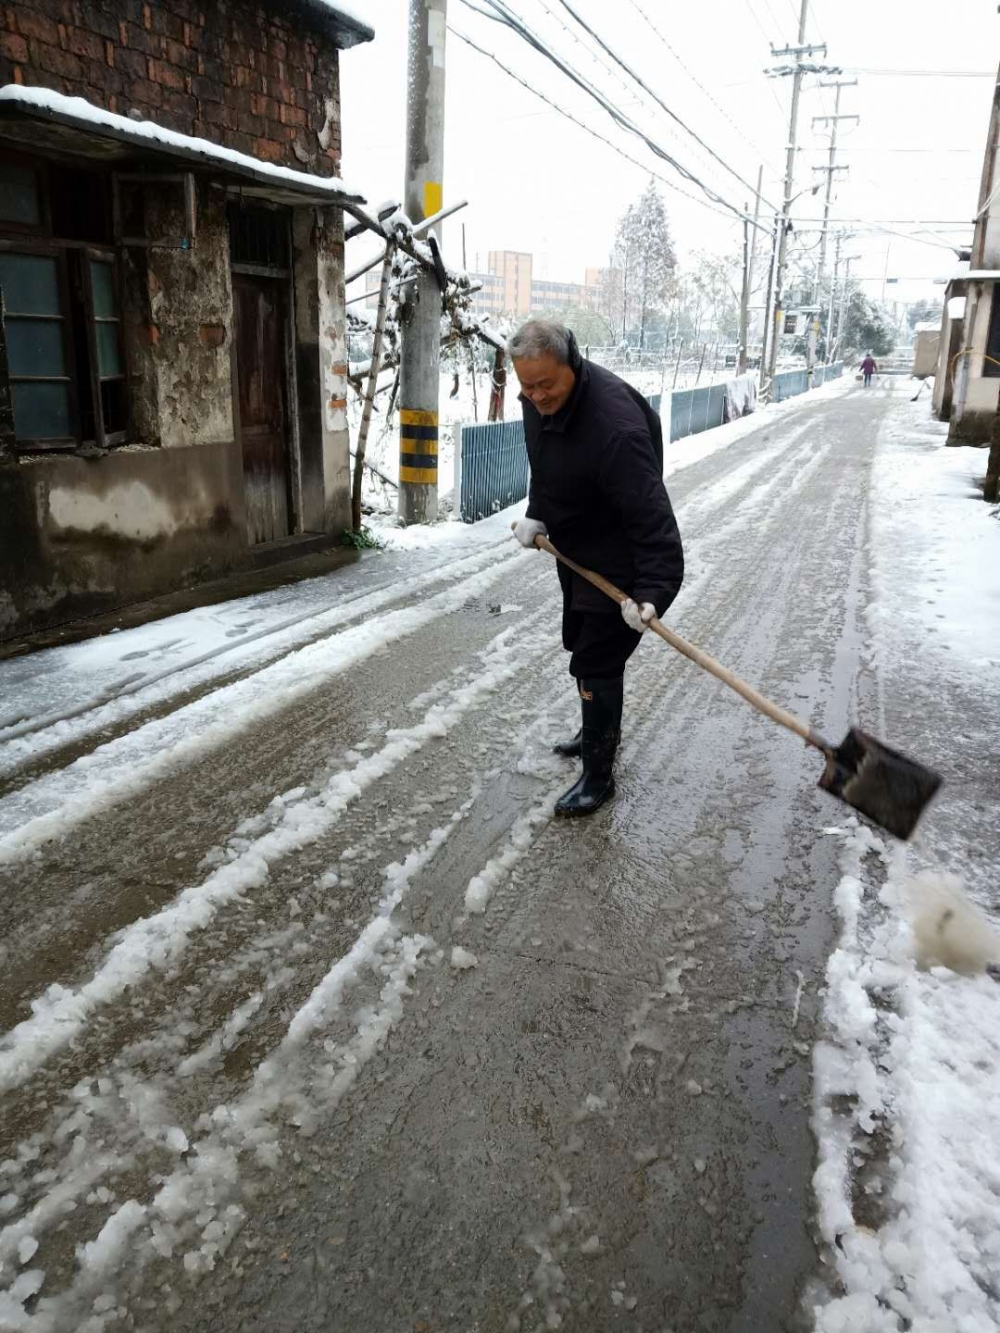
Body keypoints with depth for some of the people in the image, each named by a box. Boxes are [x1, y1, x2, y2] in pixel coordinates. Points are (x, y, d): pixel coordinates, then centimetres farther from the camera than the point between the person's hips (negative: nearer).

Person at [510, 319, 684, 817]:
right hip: (574, 550, 9)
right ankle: (600, 731, 46)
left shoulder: (614, 424, -35)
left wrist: (653, 588, -40)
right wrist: (536, 514, 1)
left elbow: (650, 513, -36)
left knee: (596, 663, -6)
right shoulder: (539, 400, -6)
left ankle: (599, 774, 11)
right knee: (580, 645, 23)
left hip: (615, 561, -9)